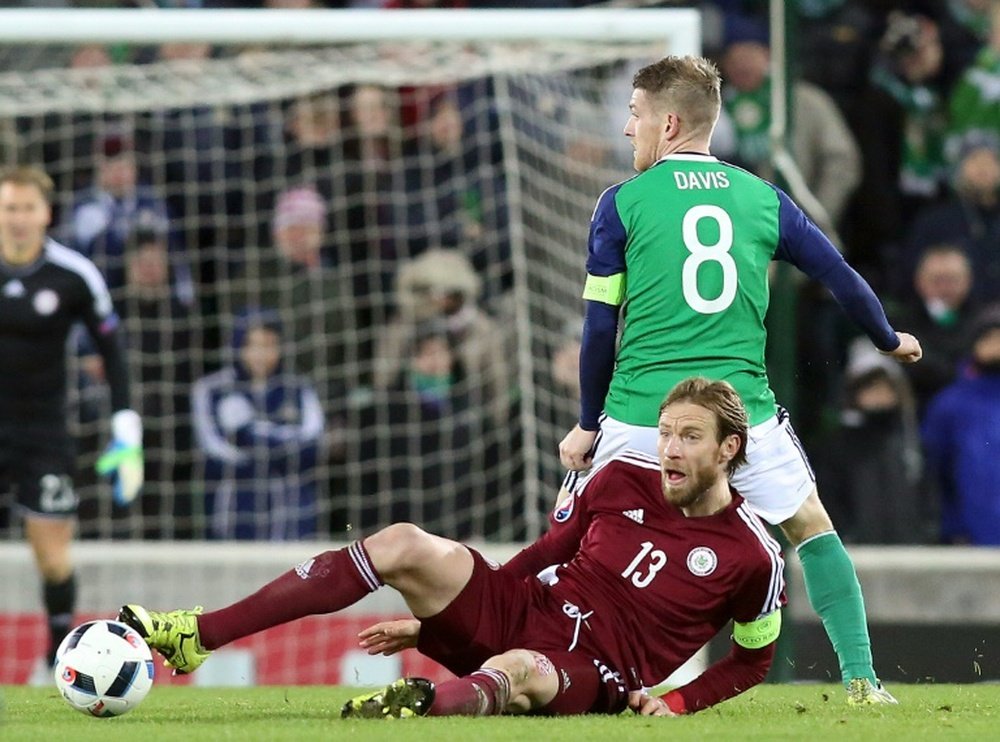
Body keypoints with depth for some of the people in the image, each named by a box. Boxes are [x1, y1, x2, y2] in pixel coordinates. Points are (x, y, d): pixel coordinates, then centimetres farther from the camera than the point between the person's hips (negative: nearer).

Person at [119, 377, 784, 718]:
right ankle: (198, 635, -22)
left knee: (513, 670, -40)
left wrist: (678, 701, -8)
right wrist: (428, 621, 14)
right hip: (520, 614, 4)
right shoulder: (624, 481, 7)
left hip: (594, 676, -4)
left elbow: (753, 656, 8)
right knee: (402, 545, -16)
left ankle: (431, 702, -74)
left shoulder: (751, 556, -6)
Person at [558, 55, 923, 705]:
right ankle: (861, 678, 11)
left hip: (640, 415, -2)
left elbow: (600, 327, 2)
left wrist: (588, 424, 12)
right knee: (811, 527, 19)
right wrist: (890, 339, 33)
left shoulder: (622, 203, 1)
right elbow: (843, 279, 13)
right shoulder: (763, 199, 8)